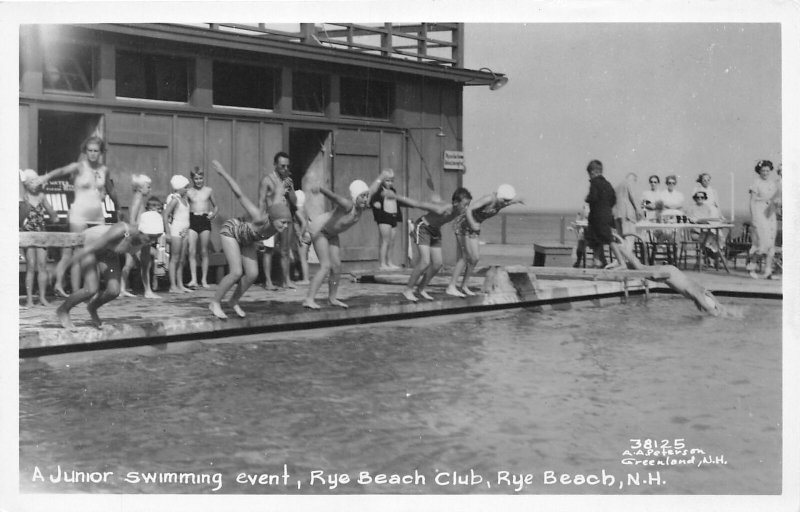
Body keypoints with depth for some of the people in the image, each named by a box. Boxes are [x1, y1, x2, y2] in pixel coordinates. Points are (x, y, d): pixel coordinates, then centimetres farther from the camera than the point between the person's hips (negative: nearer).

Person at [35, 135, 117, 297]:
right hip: (80, 214, -5)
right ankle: (76, 292, -5)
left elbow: (111, 191, 25)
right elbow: (62, 170, -23)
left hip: (98, 215, 5)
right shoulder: (79, 167, -4)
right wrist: (47, 176, -42)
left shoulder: (104, 170, 10)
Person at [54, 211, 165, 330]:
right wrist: (66, 262, -25)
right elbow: (93, 246, -33)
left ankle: (92, 307, 23)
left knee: (114, 291, -9)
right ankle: (62, 310, 10)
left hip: (109, 252, 6)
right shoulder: (121, 230, -42)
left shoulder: (146, 240, -23)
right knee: (91, 290, -18)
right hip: (89, 243, -6)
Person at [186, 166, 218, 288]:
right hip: (192, 220, 0)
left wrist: (213, 214, -3)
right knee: (192, 251, -10)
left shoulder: (209, 190, 7)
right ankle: (193, 279, -9)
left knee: (204, 252, 5)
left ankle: (204, 279, 12)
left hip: (205, 221, 0)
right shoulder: (189, 192, 6)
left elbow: (216, 206, 16)